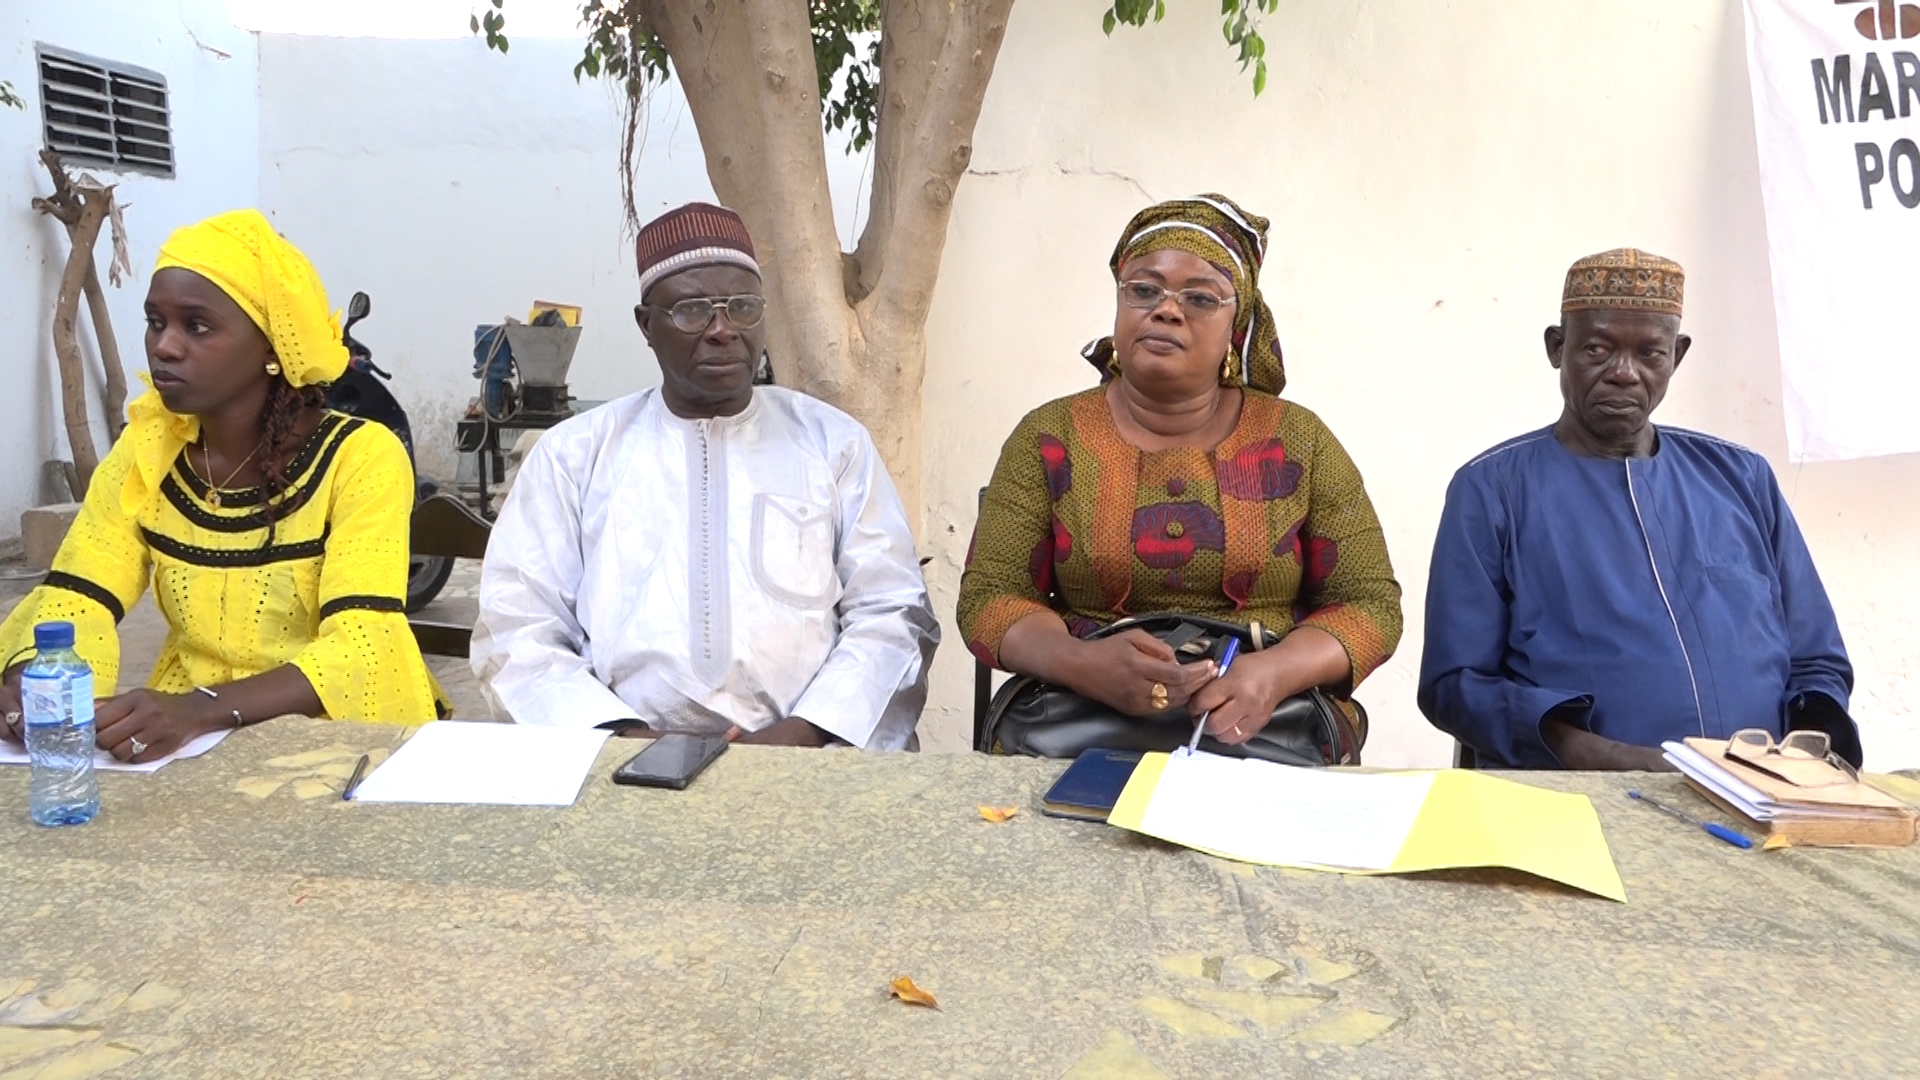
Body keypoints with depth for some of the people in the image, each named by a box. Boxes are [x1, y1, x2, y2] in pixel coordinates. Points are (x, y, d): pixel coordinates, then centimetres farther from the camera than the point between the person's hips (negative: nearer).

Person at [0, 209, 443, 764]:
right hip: (185, 735, 4)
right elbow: (75, 601, -2)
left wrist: (201, 709, -35)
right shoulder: (144, 452, 2)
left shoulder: (360, 457, -13)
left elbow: (359, 650, -21)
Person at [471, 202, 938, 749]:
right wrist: (621, 736, -11)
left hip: (802, 760, 0)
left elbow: (893, 612, 6)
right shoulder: (573, 452, 10)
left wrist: (808, 731, -9)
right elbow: (518, 628, 5)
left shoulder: (834, 442, 11)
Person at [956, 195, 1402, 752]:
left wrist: (1275, 674, -14)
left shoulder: (1300, 443, 8)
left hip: (1270, 730, 1)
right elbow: (987, 599, 3)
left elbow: (1371, 604, 7)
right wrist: (1082, 663, -18)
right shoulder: (1048, 439, 7)